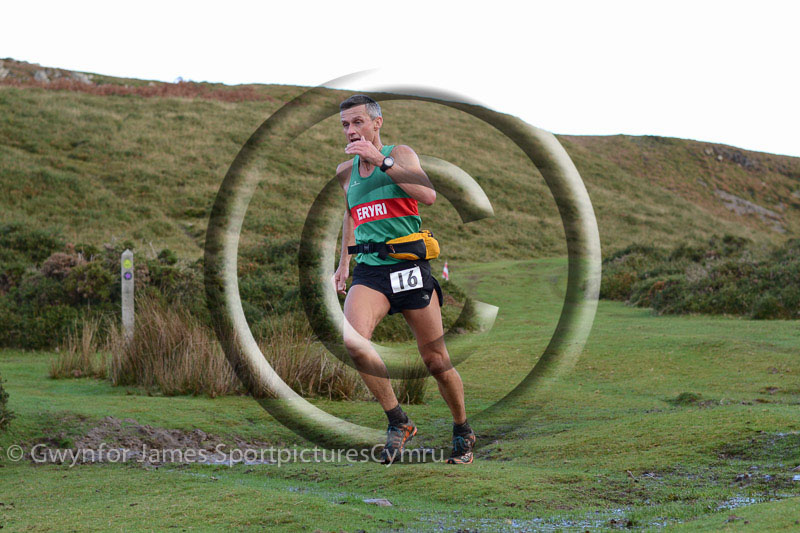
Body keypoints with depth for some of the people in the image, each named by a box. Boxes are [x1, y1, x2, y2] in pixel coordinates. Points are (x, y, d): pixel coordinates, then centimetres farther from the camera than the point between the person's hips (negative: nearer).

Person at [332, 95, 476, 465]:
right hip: (369, 270, 3)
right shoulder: (344, 172, 13)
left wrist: (383, 161, -21)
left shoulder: (400, 154, -1)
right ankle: (398, 423, -10)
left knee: (437, 362, 3)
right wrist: (343, 262, 28)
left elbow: (428, 195, -19)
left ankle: (463, 431, 28)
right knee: (351, 341, -25)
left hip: (409, 267, -3)